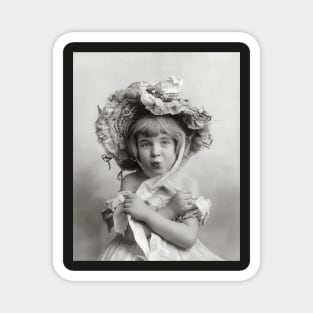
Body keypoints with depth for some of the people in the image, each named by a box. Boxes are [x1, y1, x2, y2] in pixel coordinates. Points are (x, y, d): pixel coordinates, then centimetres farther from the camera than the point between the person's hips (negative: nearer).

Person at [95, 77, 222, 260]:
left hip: (177, 254, 0)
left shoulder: (188, 185, -6)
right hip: (134, 254, 0)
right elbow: (129, 234, -13)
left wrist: (147, 213, -19)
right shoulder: (130, 182, -5)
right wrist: (170, 209, -17)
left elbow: (188, 239, -14)